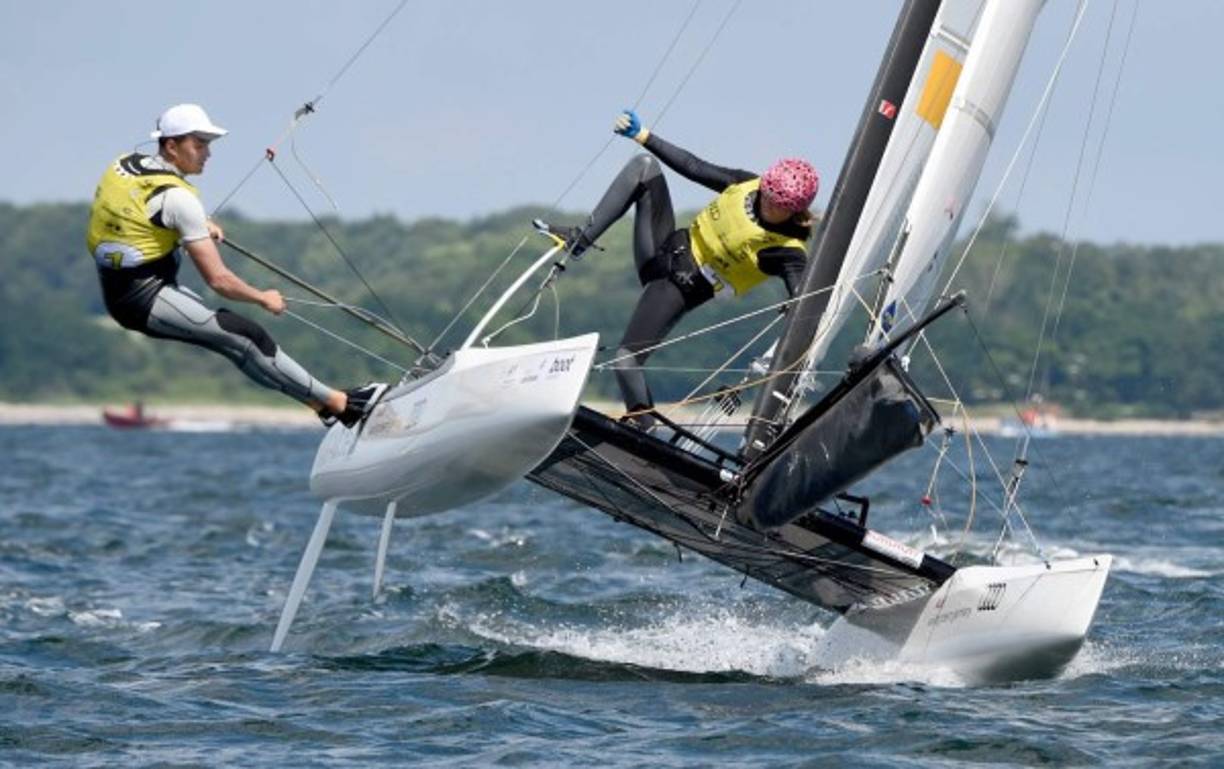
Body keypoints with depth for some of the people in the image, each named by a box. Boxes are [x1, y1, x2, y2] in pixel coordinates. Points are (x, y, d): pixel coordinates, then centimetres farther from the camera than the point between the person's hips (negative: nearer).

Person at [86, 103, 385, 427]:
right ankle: (337, 402, -14)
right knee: (246, 335, -14)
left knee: (235, 331, 13)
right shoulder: (177, 197, -18)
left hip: (118, 292, 10)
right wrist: (263, 298, 0)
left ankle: (316, 401, 12)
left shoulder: (125, 163, 7)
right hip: (145, 299, -10)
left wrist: (199, 224, 24)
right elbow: (218, 280, -16)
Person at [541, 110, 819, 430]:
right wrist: (643, 136, 3)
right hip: (670, 246, 7)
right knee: (644, 166, -5)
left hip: (682, 286, -7)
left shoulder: (788, 253, -22)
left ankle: (645, 430, 7)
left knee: (626, 362, -18)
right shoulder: (748, 184, -5)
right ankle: (579, 240, -8)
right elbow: (696, 168, 4)